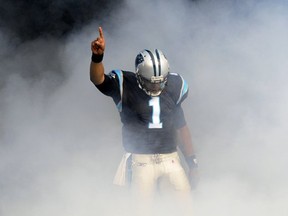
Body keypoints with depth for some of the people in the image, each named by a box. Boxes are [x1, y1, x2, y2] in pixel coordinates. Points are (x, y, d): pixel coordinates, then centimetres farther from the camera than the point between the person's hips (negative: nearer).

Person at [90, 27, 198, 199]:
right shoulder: (126, 87, -7)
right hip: (142, 161, -3)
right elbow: (98, 79, -25)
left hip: (171, 158, 4)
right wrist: (97, 56, -45)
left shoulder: (172, 87, 6)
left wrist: (192, 160, 17)